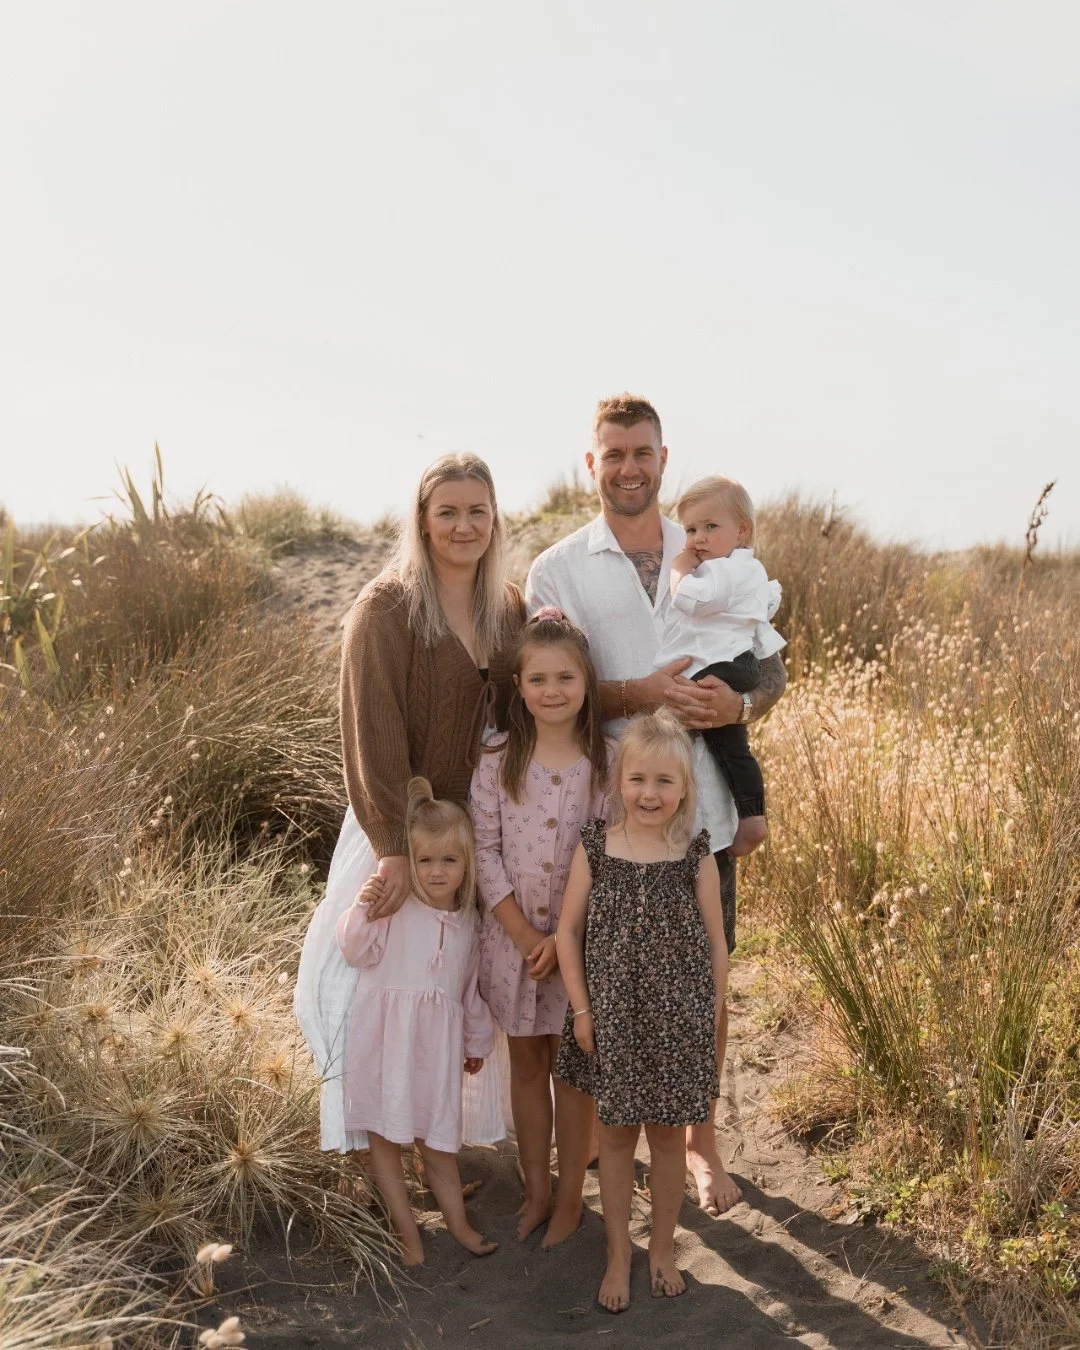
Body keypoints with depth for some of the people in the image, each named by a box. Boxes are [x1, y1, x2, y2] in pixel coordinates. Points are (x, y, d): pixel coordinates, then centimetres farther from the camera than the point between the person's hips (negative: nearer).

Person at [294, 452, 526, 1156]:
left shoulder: (508, 607, 3)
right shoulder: (386, 609, -14)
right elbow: (373, 732, -20)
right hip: (404, 824, -5)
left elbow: (518, 714, 9)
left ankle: (457, 1130, 32)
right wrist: (394, 849, -25)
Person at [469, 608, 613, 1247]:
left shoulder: (608, 762, -8)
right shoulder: (498, 762, -5)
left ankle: (571, 1199, 25)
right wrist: (527, 937, -12)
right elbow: (486, 853, -5)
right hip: (514, 936, 1)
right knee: (527, 1062, 14)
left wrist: (565, 939, -14)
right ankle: (537, 1192, 30)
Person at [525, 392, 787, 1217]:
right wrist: (636, 695, -22)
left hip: (702, 812, 2)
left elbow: (772, 668, 8)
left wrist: (739, 705, -15)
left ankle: (702, 1138, 32)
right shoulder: (558, 571, -1)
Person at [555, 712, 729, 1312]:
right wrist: (582, 1009, -4)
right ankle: (618, 1255, 32)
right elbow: (569, 931, -1)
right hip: (610, 1019, 1)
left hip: (677, 1021, 0)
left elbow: (716, 946, -2)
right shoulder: (595, 846, -9)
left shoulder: (696, 854, -10)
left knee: (669, 1134, 14)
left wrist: (709, 1020, 0)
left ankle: (663, 1249, 36)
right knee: (616, 1133, 13)